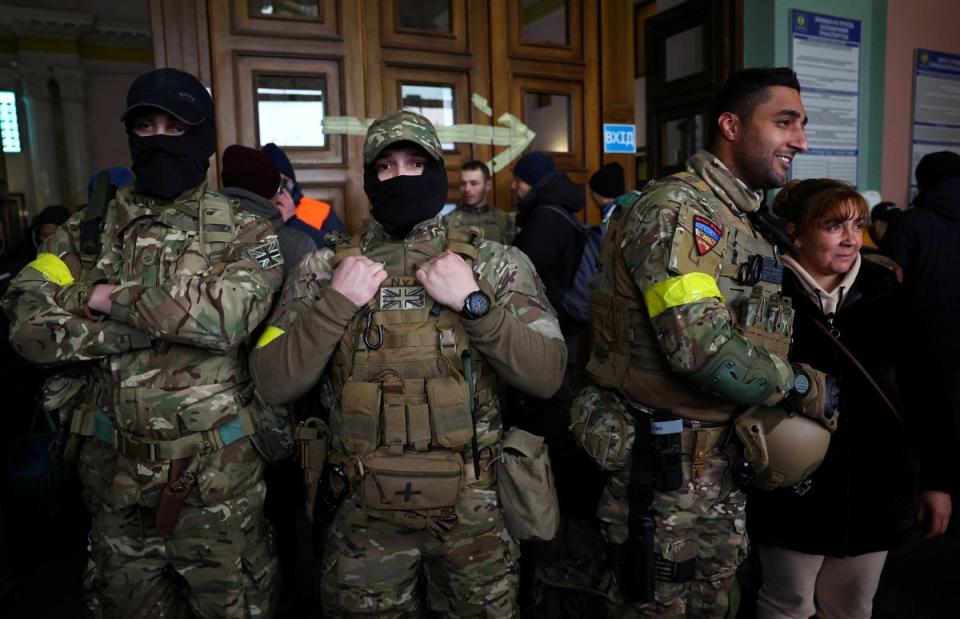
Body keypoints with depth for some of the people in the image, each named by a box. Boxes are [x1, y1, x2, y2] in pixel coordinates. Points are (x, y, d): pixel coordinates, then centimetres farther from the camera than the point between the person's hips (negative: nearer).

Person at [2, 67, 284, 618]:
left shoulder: (243, 231, -5)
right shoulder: (87, 231, 4)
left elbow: (229, 312, -24)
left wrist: (112, 298, -14)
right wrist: (163, 320, -18)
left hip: (216, 473, -3)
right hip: (115, 473, 3)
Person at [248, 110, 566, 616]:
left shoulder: (494, 264, -5)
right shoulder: (325, 269, -2)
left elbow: (546, 376, -11)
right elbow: (273, 385, -7)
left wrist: (473, 303, -20)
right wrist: (335, 303, -17)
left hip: (472, 508, 0)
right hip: (364, 511, 1)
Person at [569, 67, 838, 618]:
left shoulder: (747, 221, 12)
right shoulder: (675, 208, -18)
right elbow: (702, 347, -28)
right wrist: (804, 388, -13)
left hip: (721, 459, 9)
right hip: (660, 463, -8)